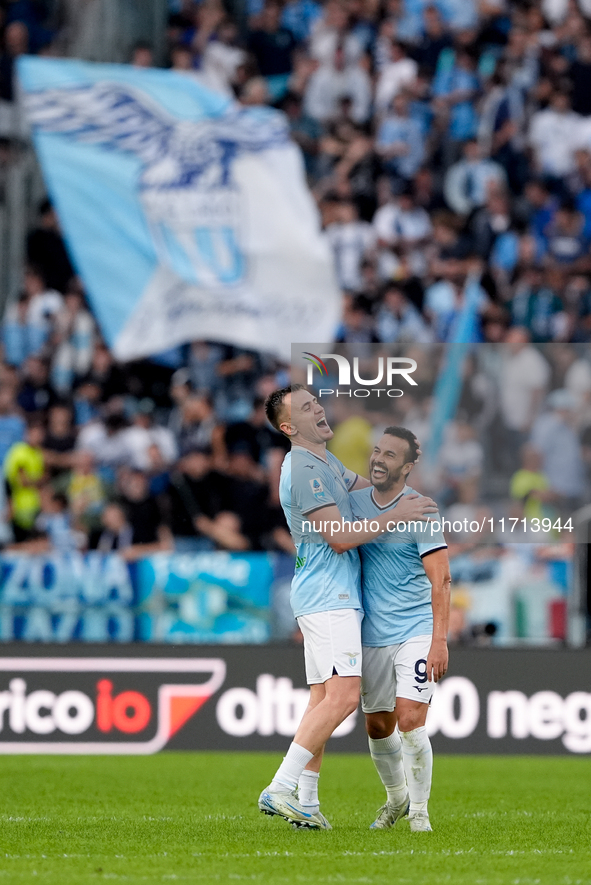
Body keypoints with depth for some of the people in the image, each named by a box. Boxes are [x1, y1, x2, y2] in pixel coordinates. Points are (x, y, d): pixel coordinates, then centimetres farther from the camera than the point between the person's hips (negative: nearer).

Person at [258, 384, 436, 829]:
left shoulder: (325, 462, 17)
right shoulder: (303, 469, -15)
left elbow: (360, 483, 38)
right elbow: (340, 537, -18)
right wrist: (395, 515, -13)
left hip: (336, 596, 11)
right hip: (328, 597, -11)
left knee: (323, 699, 8)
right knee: (343, 696, -19)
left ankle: (306, 802, 8)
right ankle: (279, 789, -21)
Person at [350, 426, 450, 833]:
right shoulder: (354, 502, 6)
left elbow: (441, 579, -13)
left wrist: (439, 640, -21)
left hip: (416, 632, -5)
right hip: (371, 635, 5)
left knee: (409, 721, -15)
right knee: (378, 727, 10)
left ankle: (420, 810, 1)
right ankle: (397, 798, 34)